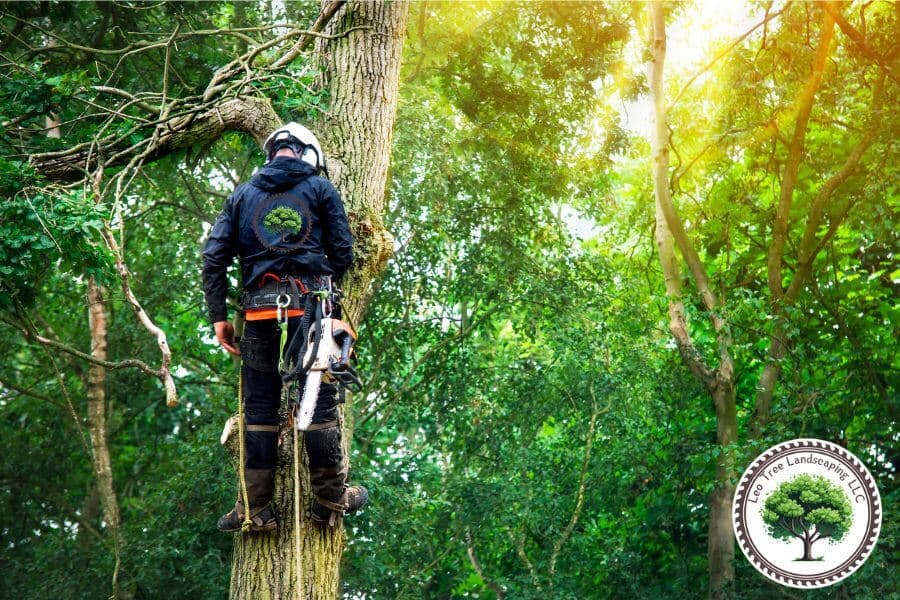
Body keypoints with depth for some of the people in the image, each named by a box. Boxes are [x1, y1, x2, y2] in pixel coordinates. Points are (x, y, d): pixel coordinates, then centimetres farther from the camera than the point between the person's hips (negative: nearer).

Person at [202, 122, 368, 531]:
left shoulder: (243, 194, 15)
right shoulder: (321, 188, 9)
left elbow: (214, 255, 8)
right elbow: (342, 251, 6)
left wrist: (217, 316, 9)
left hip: (259, 311, 2)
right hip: (312, 305, -2)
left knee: (259, 407, 6)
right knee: (320, 401, 5)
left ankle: (255, 508, 6)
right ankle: (330, 499, 11)